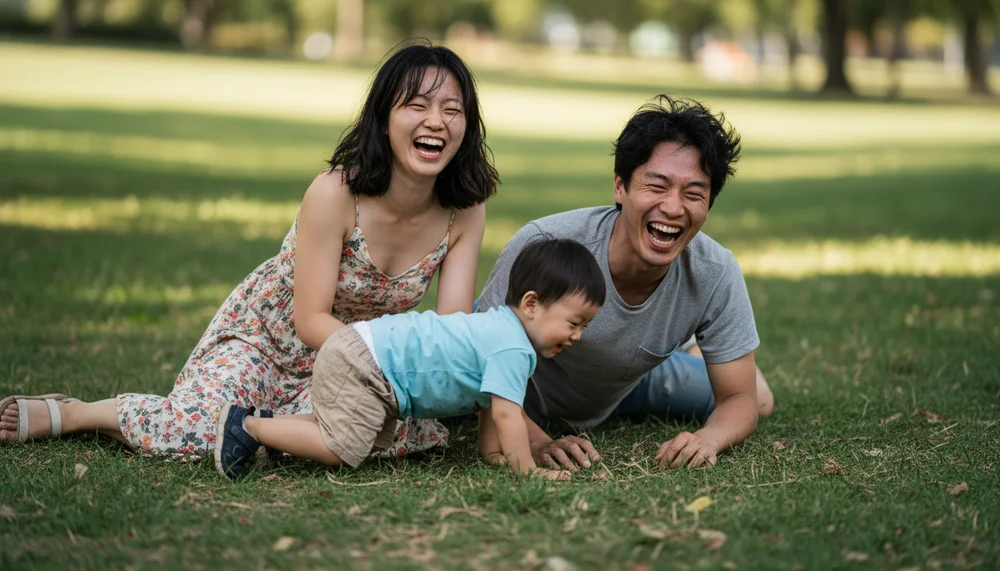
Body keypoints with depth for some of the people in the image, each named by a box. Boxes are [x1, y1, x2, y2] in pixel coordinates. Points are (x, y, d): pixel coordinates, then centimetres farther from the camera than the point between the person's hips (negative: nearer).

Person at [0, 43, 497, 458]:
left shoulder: (465, 212, -14)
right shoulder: (335, 193, -27)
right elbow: (311, 319, -25)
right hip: (266, 333, -5)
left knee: (420, 429, -25)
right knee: (196, 432, -30)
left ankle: (256, 422, -2)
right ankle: (69, 413, -1)